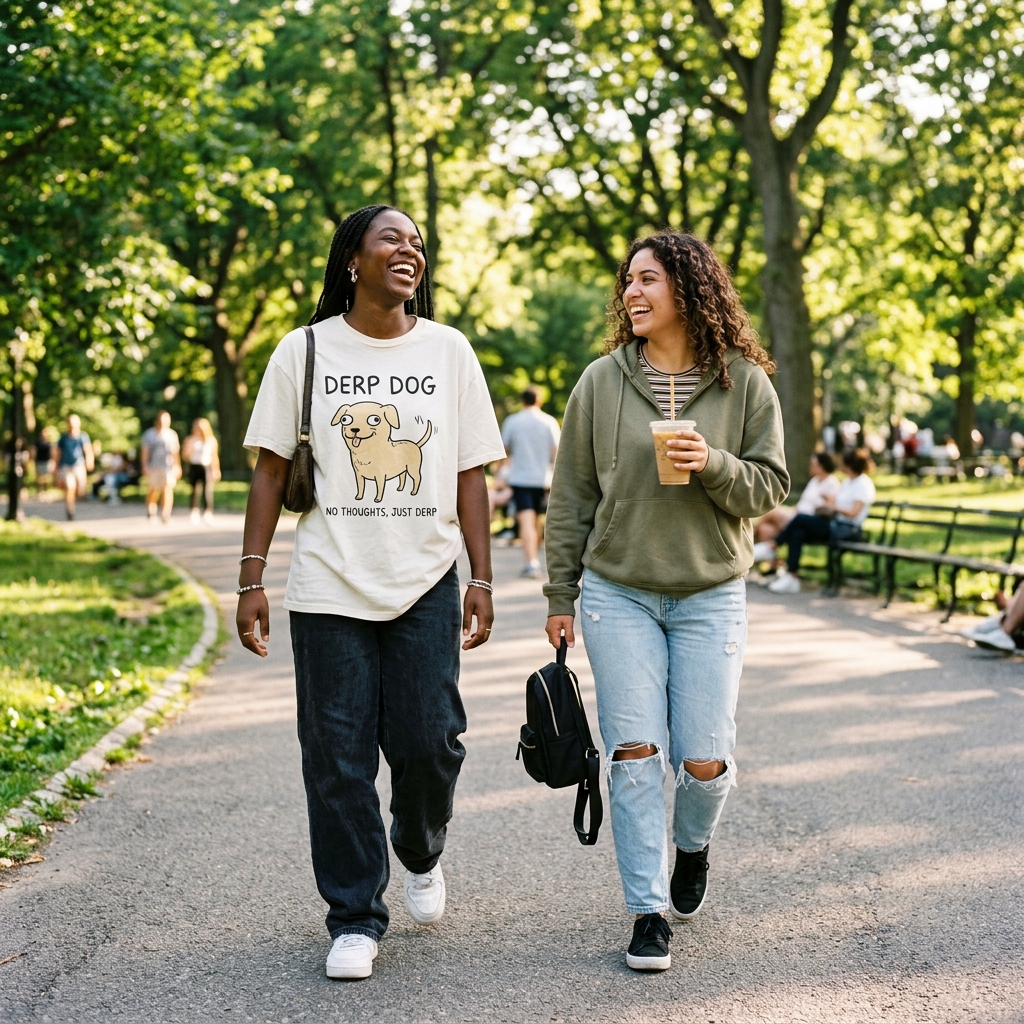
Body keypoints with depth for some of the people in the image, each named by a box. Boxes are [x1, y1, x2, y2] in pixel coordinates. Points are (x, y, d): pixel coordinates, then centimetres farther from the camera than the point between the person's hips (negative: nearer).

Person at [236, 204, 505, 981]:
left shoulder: (448, 350, 6)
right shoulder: (305, 351, 2)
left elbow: (470, 474, 6)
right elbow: (272, 470, 3)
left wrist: (482, 580, 1)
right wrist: (252, 581, -3)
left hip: (426, 582, 1)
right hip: (329, 586, -1)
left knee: (428, 741, -3)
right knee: (339, 757, 0)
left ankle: (421, 855, 30)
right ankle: (356, 919, 13)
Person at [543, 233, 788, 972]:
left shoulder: (746, 383, -1)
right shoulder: (602, 382, 0)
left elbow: (771, 488, 1)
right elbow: (573, 495, 5)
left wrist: (712, 465, -19)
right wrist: (560, 595, 5)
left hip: (711, 595, 0)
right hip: (618, 592, 0)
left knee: (704, 760, 1)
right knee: (635, 754, -3)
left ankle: (693, 846, 34)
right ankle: (648, 911, 9)